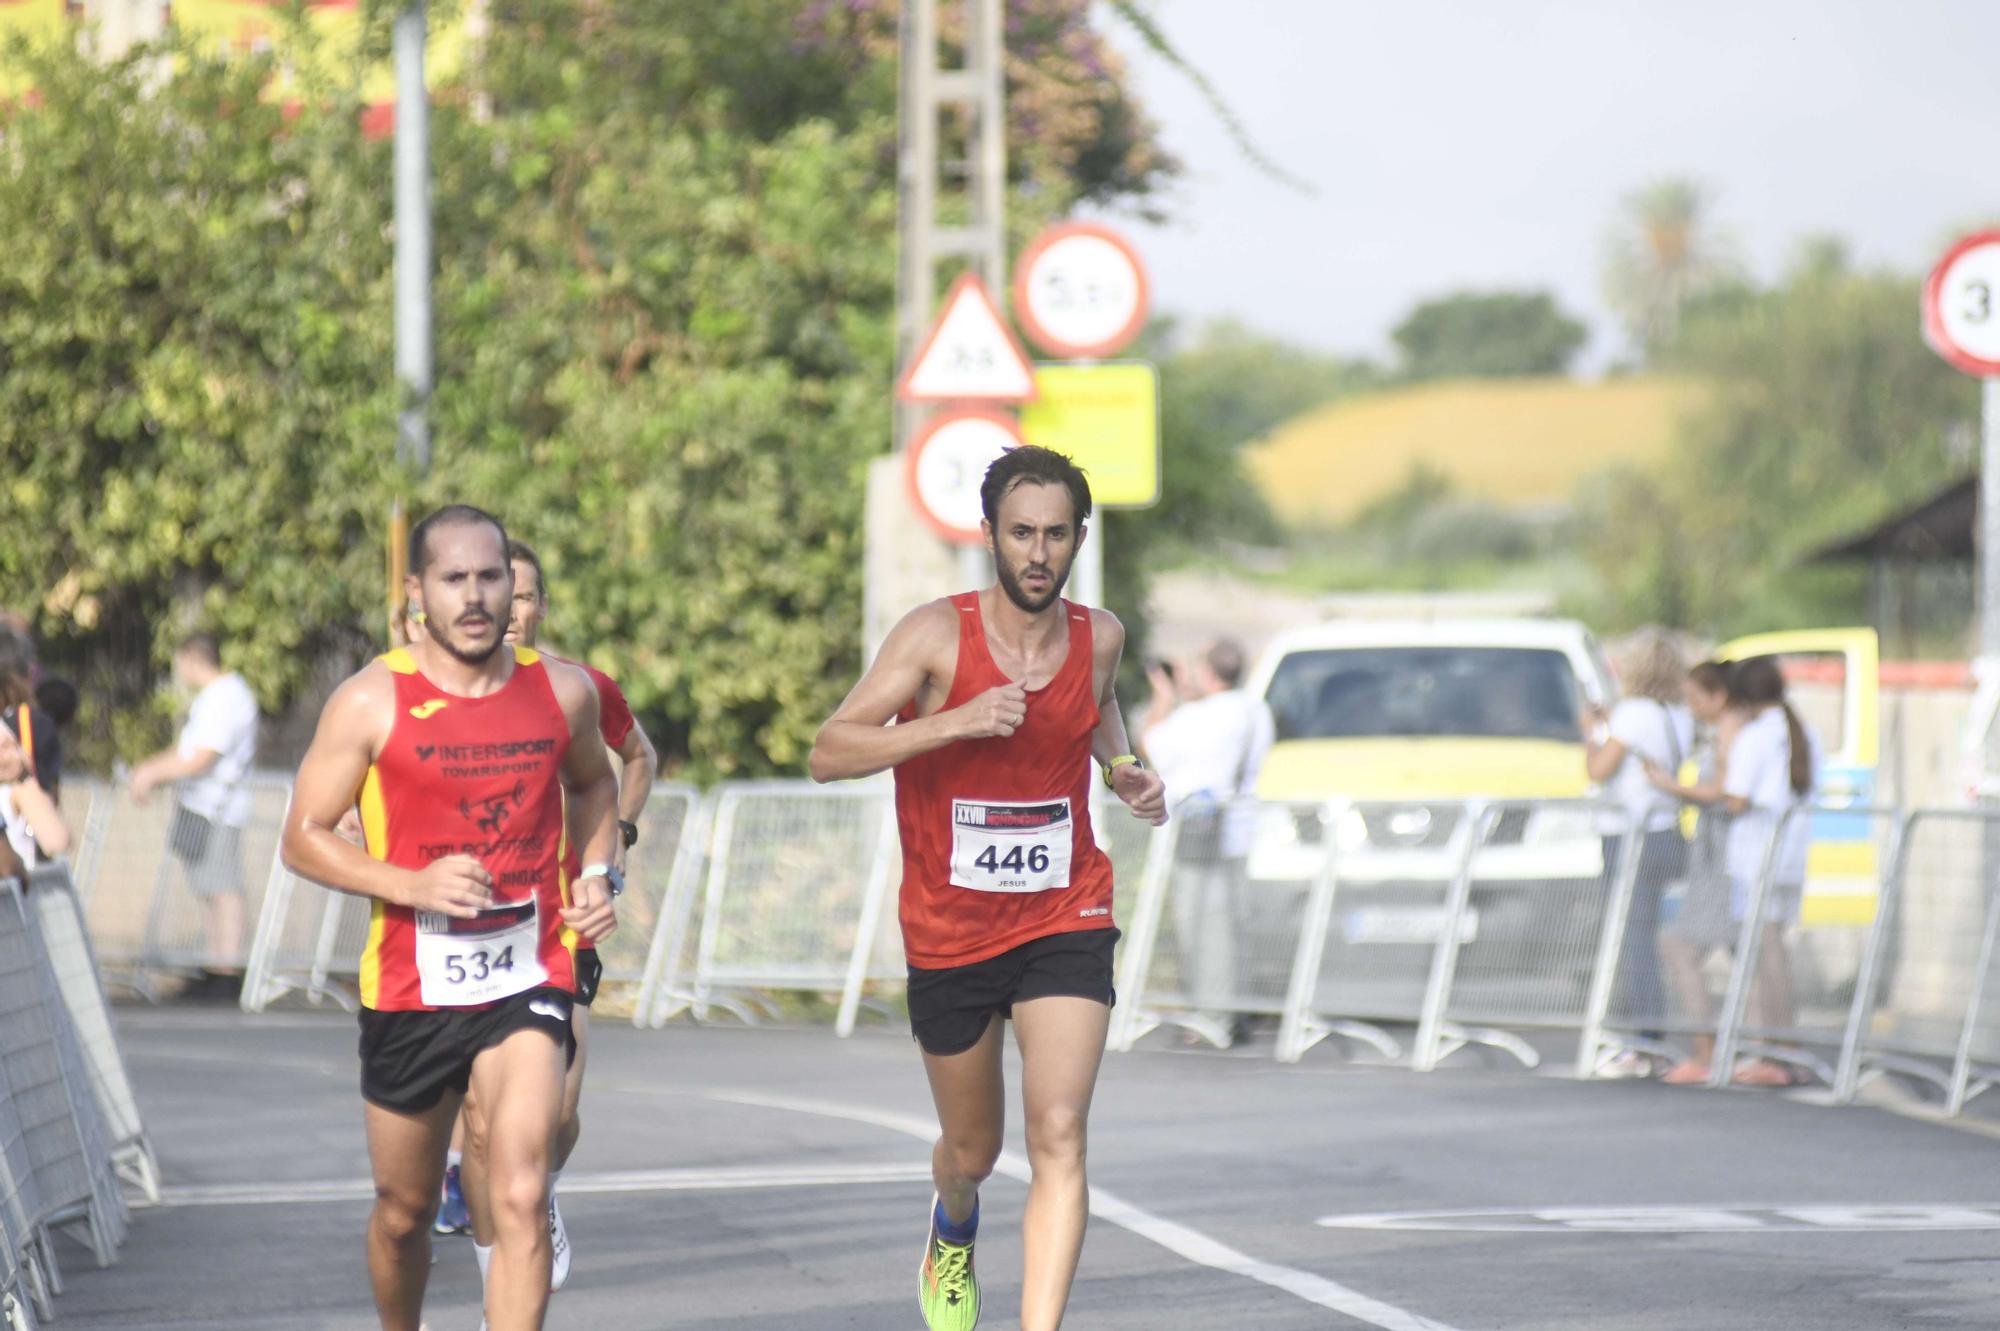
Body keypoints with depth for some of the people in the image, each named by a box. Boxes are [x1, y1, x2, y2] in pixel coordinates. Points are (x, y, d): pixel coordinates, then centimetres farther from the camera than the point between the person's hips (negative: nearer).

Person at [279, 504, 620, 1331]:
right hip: (410, 986, 0)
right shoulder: (371, 704, -7)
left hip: (527, 980, 0)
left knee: (521, 1194, -19)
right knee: (404, 1211, 14)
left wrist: (597, 872, 6)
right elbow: (303, 838, -4)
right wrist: (412, 883, -19)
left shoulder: (563, 693, 2)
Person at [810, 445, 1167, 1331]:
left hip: (1065, 923, 1)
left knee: (1058, 1137, -18)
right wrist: (954, 721, -33)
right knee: (971, 1150, 17)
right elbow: (828, 754, -22)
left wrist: (1122, 770, 4)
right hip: (950, 933, -1)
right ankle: (953, 1233, 53)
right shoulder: (937, 634, -15)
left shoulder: (1098, 637, -3)